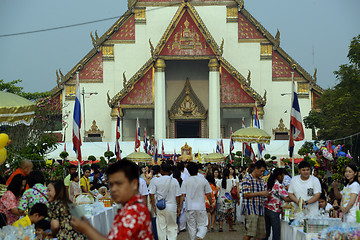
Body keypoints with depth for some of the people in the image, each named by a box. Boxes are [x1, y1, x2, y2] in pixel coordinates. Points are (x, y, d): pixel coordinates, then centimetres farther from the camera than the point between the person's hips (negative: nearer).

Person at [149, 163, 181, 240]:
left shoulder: (155, 181, -4)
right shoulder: (174, 181, -4)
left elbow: (151, 194, -4)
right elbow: (177, 195, -1)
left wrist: (153, 206, 3)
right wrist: (178, 207, 8)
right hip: (171, 206, 0)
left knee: (161, 227, 8)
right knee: (172, 226, 8)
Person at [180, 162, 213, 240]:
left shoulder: (186, 181, -2)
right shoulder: (203, 180, -2)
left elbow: (183, 195, -5)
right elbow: (208, 194, 2)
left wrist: (180, 206, 2)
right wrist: (211, 204, 17)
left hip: (190, 207, 1)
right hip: (201, 207, -1)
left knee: (191, 227, 11)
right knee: (202, 225, 3)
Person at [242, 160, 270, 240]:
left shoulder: (261, 180, 18)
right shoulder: (247, 179, -6)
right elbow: (246, 194, -14)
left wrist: (266, 194, 1)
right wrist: (260, 193, -16)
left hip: (260, 209, 8)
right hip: (251, 209, -8)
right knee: (250, 233, -15)